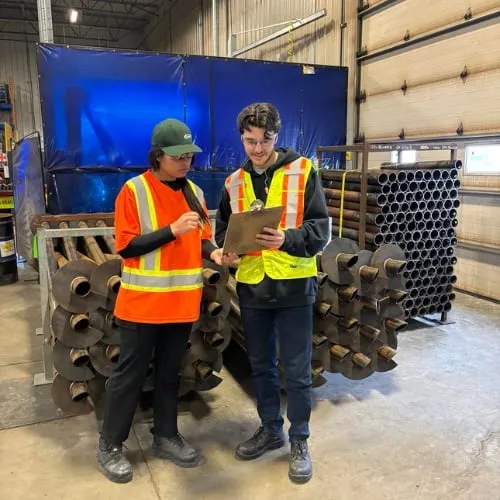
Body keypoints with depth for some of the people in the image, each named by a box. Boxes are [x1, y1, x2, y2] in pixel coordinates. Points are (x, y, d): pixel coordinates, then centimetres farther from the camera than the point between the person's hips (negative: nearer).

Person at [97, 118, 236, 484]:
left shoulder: (194, 192, 7)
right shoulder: (134, 191, -10)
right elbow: (126, 246, -15)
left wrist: (214, 252, -10)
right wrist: (172, 230, -23)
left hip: (182, 301, 5)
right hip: (143, 302, -5)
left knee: (170, 371, 17)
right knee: (131, 373, 7)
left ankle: (166, 436, 33)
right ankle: (110, 445, 24)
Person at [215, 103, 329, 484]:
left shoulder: (302, 171, -5)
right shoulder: (234, 182, 8)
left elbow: (320, 229, -10)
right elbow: (222, 231, 13)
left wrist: (286, 240, -27)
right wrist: (225, 250, -9)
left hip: (293, 287, -4)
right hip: (251, 287, 4)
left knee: (296, 370, 6)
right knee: (261, 366, 17)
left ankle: (300, 441, 26)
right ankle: (270, 430, 37)